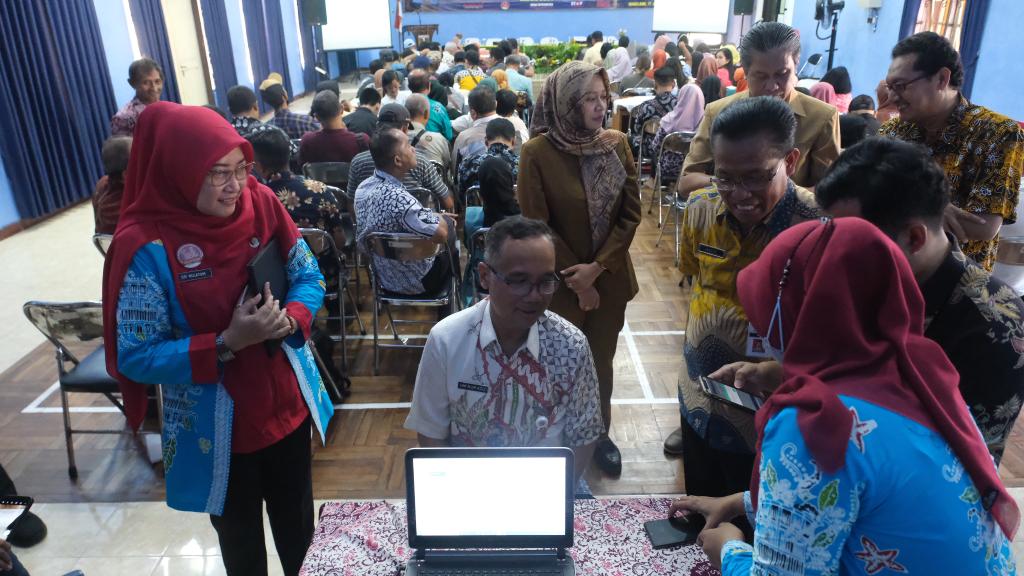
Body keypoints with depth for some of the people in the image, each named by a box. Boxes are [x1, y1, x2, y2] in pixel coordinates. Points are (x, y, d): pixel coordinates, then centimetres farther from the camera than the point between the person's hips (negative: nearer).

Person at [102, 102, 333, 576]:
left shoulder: (261, 204, -10)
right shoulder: (146, 246, -21)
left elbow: (309, 277, 0)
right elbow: (136, 358, -18)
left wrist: (289, 320, -20)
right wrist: (227, 343, -29)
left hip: (286, 403, 3)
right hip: (216, 427, -3)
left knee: (298, 528, 23)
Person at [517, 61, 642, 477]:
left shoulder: (616, 144, -1)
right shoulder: (537, 152, -14)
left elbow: (631, 213, -2)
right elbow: (536, 225, -13)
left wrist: (598, 267, -13)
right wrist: (577, 281, -11)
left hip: (610, 279, 4)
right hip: (560, 283, -3)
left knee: (601, 360, 17)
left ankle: (599, 433, 39)